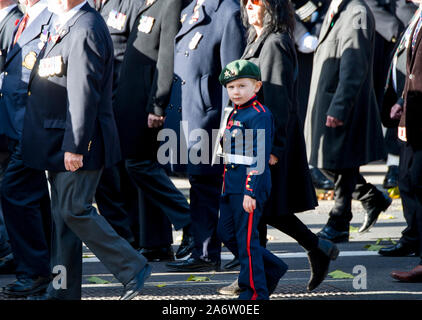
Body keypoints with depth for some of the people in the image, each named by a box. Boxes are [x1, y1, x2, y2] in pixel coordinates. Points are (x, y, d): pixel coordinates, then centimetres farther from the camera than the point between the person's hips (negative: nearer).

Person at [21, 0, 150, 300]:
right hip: (61, 142, 10)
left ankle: (133, 269, 0)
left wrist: (75, 146, -25)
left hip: (78, 142, -10)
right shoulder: (66, 26, 14)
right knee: (63, 213, 11)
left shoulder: (85, 30, -19)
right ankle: (64, 290, 16)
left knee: (74, 210, -9)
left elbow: (84, 95, -23)